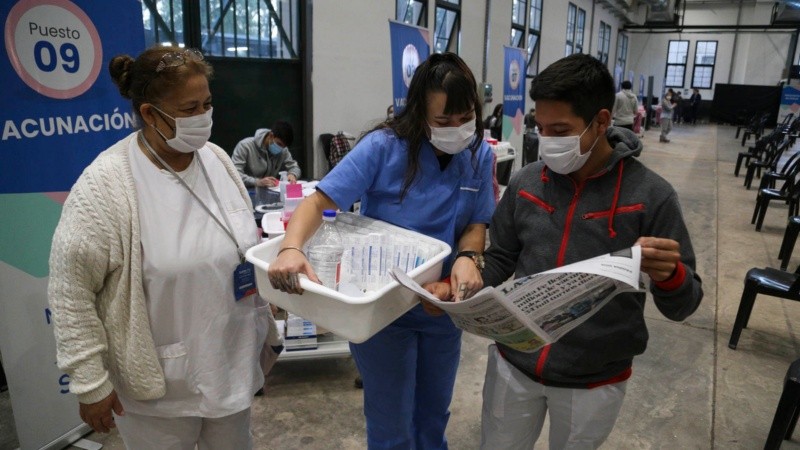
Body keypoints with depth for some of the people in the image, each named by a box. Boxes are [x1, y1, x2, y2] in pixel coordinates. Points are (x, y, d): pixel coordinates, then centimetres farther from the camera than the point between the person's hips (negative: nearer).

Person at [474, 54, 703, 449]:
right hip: (513, 362, 3)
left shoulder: (650, 195, -14)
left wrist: (668, 275, -32)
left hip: (594, 381, -2)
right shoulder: (525, 183, -5)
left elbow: (682, 306, -10)